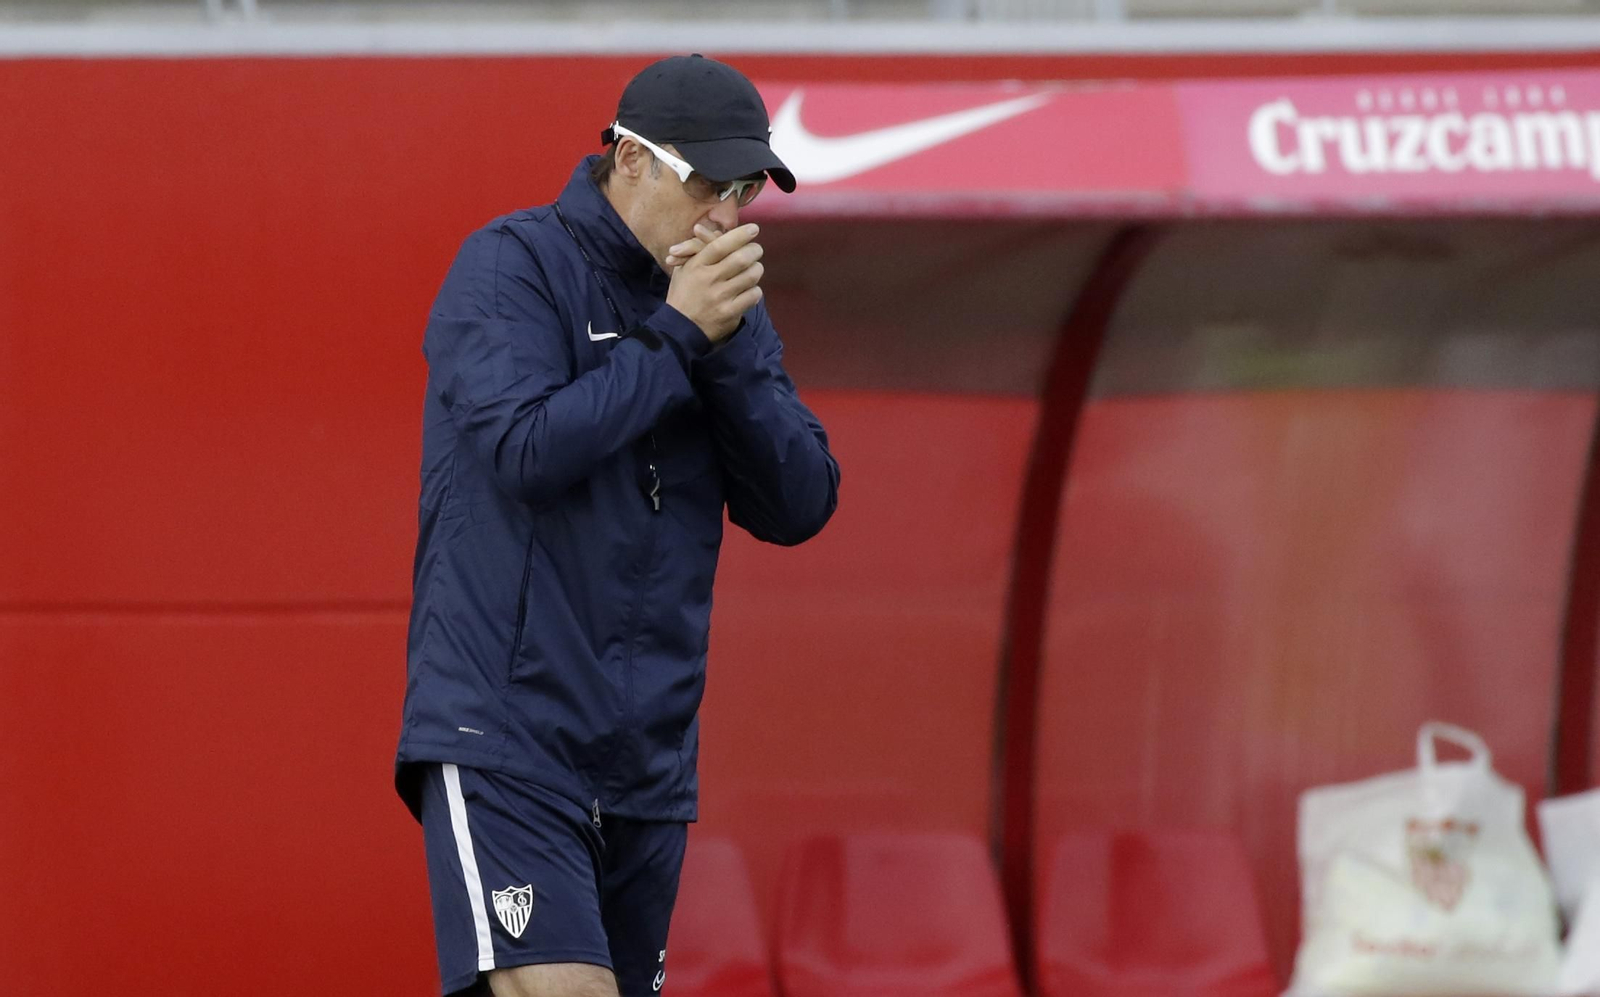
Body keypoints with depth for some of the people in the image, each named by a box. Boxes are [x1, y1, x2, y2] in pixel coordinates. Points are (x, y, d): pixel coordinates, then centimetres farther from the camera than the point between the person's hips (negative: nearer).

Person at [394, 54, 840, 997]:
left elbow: (800, 508, 4)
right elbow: (525, 450, -19)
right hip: (504, 735, -7)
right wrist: (676, 337, -15)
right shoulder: (513, 265, -5)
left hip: (648, 761, 7)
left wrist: (729, 348, -8)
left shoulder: (726, 308, 13)